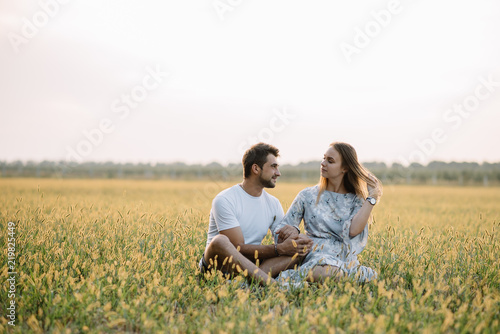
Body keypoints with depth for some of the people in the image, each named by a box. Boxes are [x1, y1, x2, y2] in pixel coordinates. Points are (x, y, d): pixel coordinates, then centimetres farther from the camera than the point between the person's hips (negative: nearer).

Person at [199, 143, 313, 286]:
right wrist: (278, 248, -25)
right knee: (220, 241, -39)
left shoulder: (273, 203, 10)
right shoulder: (224, 200, -11)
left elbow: (283, 241, 9)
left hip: (251, 264, 6)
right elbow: (238, 248, -18)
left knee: (304, 242, -14)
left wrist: (293, 230, -15)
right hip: (218, 265, -5)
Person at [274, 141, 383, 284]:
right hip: (317, 257, -2)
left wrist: (372, 198, -6)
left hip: (347, 260, 3)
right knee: (330, 273, -41)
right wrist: (292, 233, -12)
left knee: (372, 276, -34)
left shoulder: (356, 200, 11)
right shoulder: (307, 196, 11)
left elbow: (353, 230, -10)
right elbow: (281, 229, 12)